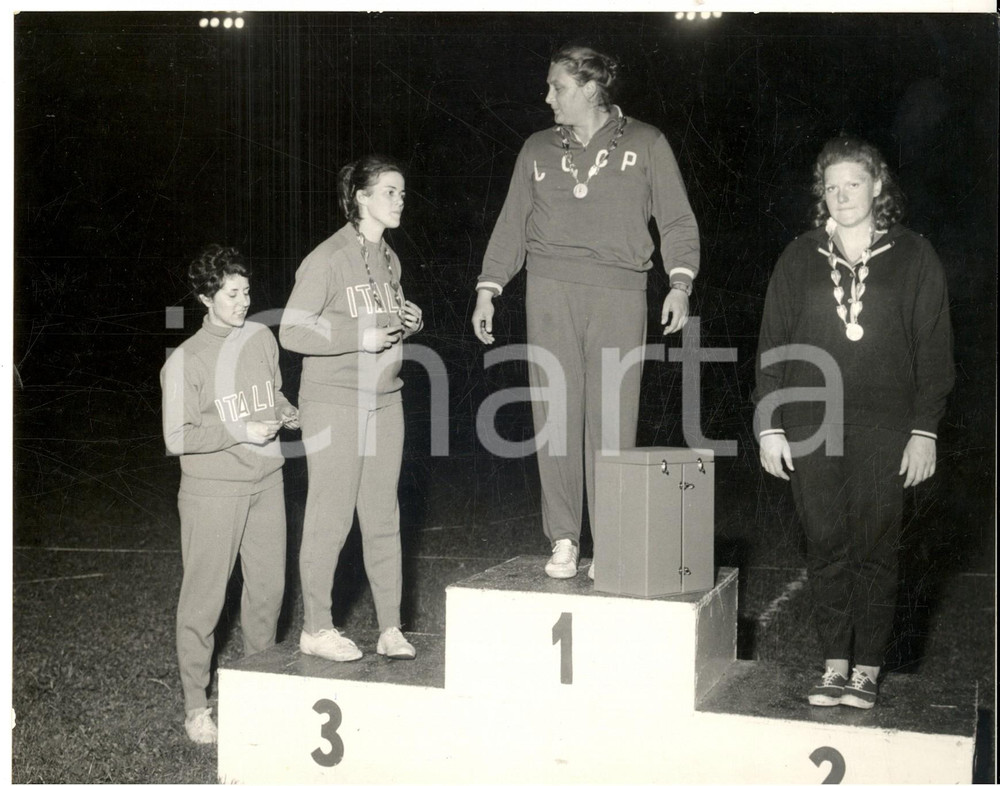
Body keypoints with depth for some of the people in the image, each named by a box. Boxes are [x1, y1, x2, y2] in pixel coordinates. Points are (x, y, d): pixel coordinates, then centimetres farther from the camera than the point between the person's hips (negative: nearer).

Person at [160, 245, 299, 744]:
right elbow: (177, 438, -13)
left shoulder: (261, 338, 4)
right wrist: (241, 431, -17)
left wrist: (290, 416, 0)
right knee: (205, 596, 0)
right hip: (213, 491, -5)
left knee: (268, 586, 12)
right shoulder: (185, 361, -12)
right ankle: (195, 706, 11)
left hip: (265, 483, 5)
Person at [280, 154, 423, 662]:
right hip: (334, 403, -7)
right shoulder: (327, 259, -12)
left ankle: (391, 628, 14)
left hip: (383, 401, 7)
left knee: (383, 516, 8)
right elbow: (292, 332, -15)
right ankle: (316, 629, 12)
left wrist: (410, 320, 2)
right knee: (330, 516, -1)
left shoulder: (389, 259, 11)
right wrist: (359, 338, -20)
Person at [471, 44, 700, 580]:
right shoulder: (538, 150, 17)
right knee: (555, 416, -3)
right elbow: (512, 225, 18)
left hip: (619, 294, -2)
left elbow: (677, 221, 7)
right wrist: (487, 290, 10)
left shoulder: (645, 144, 9)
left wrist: (679, 283, -7)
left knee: (612, 421, -6)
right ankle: (563, 540, 3)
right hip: (550, 292, 2)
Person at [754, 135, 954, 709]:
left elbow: (933, 350, 3)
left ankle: (868, 668, 8)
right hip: (811, 429, 2)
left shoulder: (913, 258, 5)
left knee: (876, 548, 0)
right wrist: (769, 426, 4)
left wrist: (925, 430, -4)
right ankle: (835, 665, 10)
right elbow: (773, 345, 10)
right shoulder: (800, 259, 10)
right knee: (826, 548, 3)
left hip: (885, 430, -2)